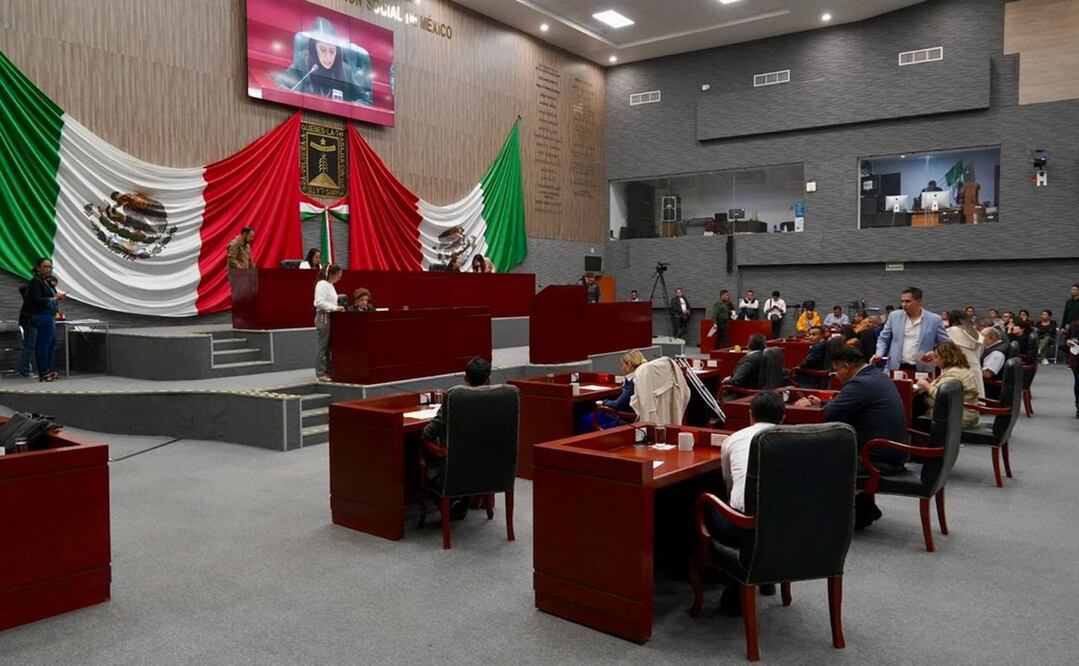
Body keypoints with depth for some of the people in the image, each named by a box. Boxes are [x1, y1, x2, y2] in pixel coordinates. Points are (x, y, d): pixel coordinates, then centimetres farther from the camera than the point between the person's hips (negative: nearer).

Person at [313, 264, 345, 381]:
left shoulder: (330, 285, 16)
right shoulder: (322, 284, -12)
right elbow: (319, 302, -21)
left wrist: (337, 308, 7)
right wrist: (335, 308, -22)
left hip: (330, 317, 9)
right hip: (323, 317, -9)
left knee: (329, 346, 10)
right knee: (322, 346, -5)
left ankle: (327, 371, 15)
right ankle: (321, 373, -1)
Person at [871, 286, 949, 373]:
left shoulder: (934, 320, 0)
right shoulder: (894, 316, 6)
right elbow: (883, 339, 13)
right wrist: (879, 354, -4)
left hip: (922, 370, -2)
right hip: (896, 368, 2)